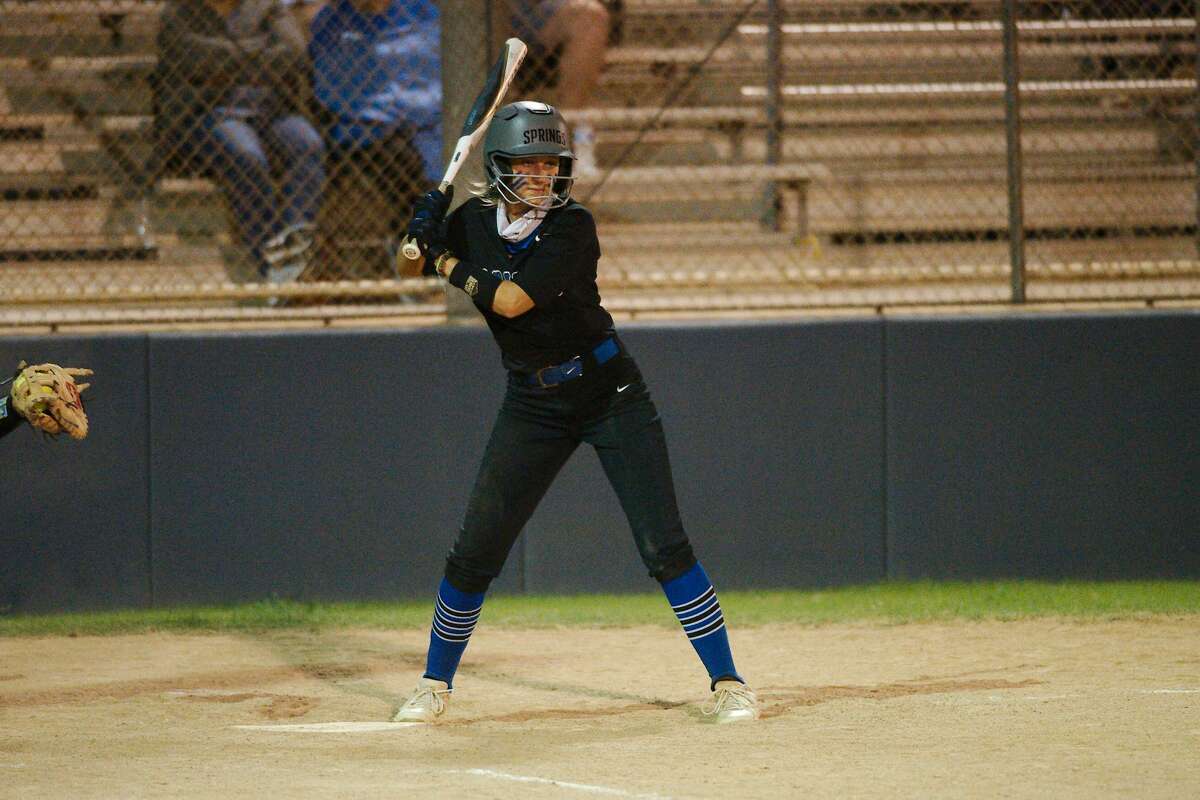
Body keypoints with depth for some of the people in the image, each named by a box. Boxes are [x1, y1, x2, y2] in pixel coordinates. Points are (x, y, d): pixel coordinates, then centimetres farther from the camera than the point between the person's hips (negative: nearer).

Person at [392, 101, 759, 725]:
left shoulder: (572, 227, -17)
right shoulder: (474, 222, -1)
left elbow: (511, 301, -26)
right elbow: (410, 270, 13)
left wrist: (445, 259, -14)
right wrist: (423, 232, -9)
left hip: (609, 392, -4)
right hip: (532, 404, 4)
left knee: (664, 546, -11)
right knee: (474, 553, 1)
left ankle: (726, 683, -4)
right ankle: (434, 683, 18)